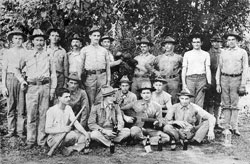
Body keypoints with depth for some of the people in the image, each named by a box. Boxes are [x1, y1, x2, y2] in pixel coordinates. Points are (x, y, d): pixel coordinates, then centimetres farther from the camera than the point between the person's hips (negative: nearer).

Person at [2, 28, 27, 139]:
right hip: (10, 79, 1)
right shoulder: (7, 52, 10)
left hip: (22, 80, -1)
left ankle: (20, 131, 7)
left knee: (21, 107, 0)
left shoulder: (26, 53, 8)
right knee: (10, 107, 2)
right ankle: (11, 130, 10)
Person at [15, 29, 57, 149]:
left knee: (43, 114, 1)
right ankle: (30, 140, 8)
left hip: (45, 86, 0)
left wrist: (52, 89, 3)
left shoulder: (48, 56, 10)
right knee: (31, 114, 0)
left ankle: (42, 141, 8)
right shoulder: (27, 56, 10)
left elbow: (53, 74, 10)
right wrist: (22, 80, 6)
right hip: (31, 86, 0)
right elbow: (18, 69, 21)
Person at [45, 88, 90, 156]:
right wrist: (63, 129, -29)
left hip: (65, 136, 7)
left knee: (84, 137, -14)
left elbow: (75, 122, -4)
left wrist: (86, 133, -18)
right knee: (73, 134, -33)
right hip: (53, 139, -7)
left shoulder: (68, 108, 6)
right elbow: (47, 130, -17)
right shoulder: (51, 111, -13)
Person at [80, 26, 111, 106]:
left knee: (101, 100, -1)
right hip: (90, 76, -2)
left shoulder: (104, 50, 17)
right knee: (90, 100, -3)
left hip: (102, 76, 2)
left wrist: (108, 80, 9)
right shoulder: (84, 50, 11)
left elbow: (108, 66, 15)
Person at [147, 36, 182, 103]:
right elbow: (148, 65, 18)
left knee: (173, 99, -5)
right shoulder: (159, 58, 13)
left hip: (173, 81, -1)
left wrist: (178, 70, 4)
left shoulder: (178, 57, 11)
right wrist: (155, 71, 8)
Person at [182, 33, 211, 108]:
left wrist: (209, 82, -3)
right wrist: (184, 83, 2)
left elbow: (208, 69, 8)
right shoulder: (187, 54, 13)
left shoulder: (206, 54, 13)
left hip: (201, 79, 0)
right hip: (190, 78, 0)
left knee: (199, 103, -3)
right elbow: (184, 69, 10)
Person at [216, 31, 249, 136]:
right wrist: (218, 84, 5)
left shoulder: (242, 52, 6)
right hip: (224, 78, 3)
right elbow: (219, 68, 12)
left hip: (236, 79, -2)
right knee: (226, 104, 2)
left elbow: (245, 69, 1)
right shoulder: (223, 53, 13)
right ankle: (227, 126, 7)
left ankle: (234, 127, -2)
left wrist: (243, 85, -6)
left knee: (234, 105, -4)